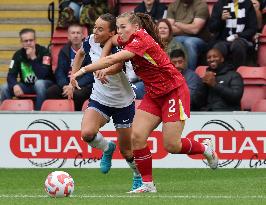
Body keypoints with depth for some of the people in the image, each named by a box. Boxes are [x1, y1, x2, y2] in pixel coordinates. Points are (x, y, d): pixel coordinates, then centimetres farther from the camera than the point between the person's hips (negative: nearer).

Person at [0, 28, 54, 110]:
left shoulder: (43, 52, -15)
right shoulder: (18, 54, -3)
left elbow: (43, 75, -26)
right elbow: (11, 75, -10)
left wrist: (33, 58, -30)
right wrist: (15, 85, -33)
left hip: (44, 85, -4)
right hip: (26, 85, 4)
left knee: (39, 84, -37)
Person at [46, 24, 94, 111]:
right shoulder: (64, 51, 11)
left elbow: (91, 75, -12)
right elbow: (59, 72, 3)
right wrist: (65, 86, -19)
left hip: (85, 85, -4)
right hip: (67, 84, 4)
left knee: (77, 94, -36)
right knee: (51, 91, -22)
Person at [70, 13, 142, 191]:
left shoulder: (117, 49, -25)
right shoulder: (92, 41, -8)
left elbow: (117, 65, -49)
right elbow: (81, 53, 17)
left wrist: (105, 71, -70)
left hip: (123, 102, -4)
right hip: (100, 99, 4)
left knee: (126, 150, 4)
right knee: (87, 133, -23)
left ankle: (139, 176, 34)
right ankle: (107, 149, 10)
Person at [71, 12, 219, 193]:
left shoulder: (142, 40, -24)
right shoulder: (130, 39, 1)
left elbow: (113, 60, -34)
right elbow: (111, 41, 22)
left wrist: (84, 70, -36)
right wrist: (102, 69, 7)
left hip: (174, 92, -8)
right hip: (153, 95, 8)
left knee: (172, 146, -9)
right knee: (137, 137, -8)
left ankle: (205, 148, 21)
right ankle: (148, 184, 0)